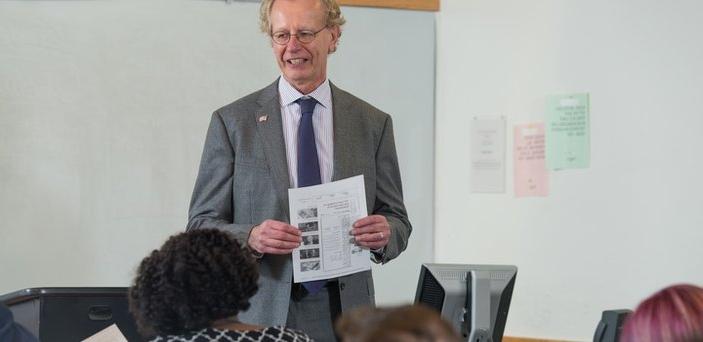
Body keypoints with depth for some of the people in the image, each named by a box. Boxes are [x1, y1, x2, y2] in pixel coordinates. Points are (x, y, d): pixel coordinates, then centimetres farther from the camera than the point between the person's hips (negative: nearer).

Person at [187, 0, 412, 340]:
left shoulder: (373, 123, 5)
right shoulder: (232, 121, 0)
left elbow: (397, 222, 8)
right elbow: (202, 226, -2)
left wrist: (384, 233, -14)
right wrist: (251, 238, -21)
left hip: (344, 314, 2)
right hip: (262, 315, -2)